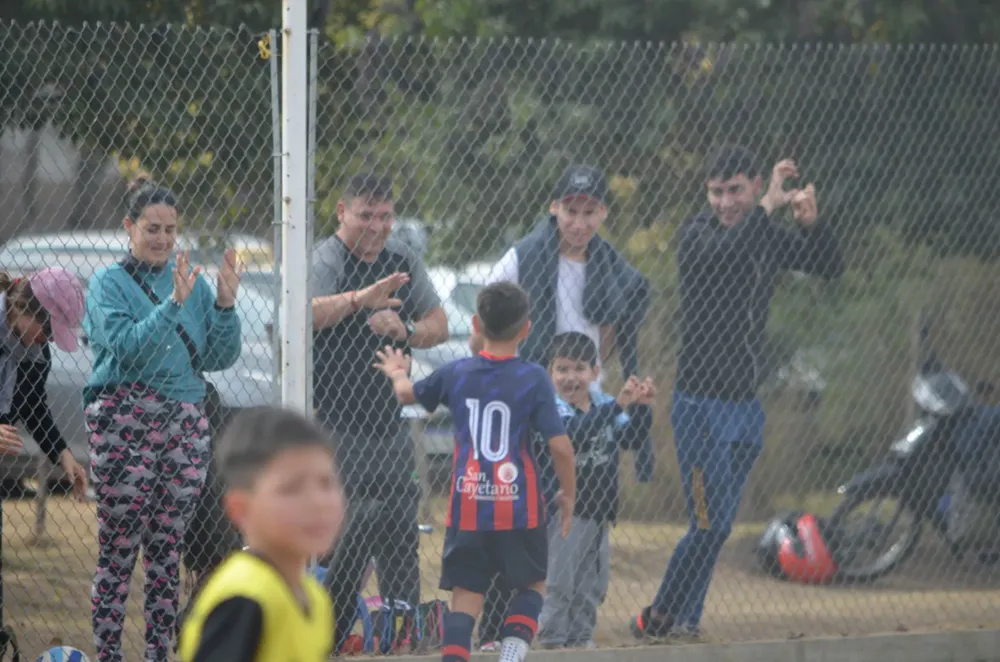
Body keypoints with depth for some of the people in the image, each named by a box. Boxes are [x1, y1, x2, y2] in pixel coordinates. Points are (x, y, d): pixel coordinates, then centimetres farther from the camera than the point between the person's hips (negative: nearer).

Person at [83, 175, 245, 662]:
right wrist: (174, 305, -22)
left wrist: (226, 305, -5)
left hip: (186, 421, 4)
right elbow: (128, 347, -15)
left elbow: (221, 357, 9)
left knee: (167, 549, 6)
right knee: (119, 549, -6)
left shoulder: (191, 281, 13)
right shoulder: (109, 283, 1)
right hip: (125, 421, -4)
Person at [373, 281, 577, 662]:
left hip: (467, 506, 2)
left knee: (466, 596, 5)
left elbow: (408, 394, 21)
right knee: (532, 585, 17)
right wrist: (568, 494, 4)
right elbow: (559, 445, -11)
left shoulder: (456, 374, 2)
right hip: (519, 507, -2)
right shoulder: (533, 378, -8)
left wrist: (398, 374, 44)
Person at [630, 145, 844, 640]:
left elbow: (831, 267, 5)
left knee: (720, 524, 10)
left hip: (746, 405, 6)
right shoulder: (697, 235, -11)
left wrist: (810, 222, -13)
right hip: (701, 403, -6)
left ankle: (683, 620, 19)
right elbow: (725, 253, -33)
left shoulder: (770, 237, 8)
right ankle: (658, 618, 2)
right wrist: (769, 205, -32)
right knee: (711, 523, -10)